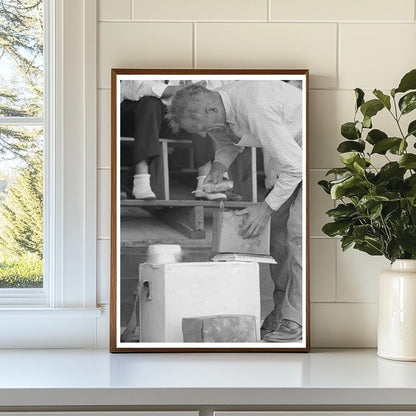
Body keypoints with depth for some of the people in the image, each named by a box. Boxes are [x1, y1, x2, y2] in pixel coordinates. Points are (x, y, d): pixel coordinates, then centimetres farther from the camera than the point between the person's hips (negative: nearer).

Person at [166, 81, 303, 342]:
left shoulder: (255, 109, -36)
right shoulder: (218, 111, -9)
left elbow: (295, 166, -31)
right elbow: (228, 142, 14)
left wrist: (267, 207, -27)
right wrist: (218, 168, -7)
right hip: (287, 152, 9)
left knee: (298, 230, -16)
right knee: (278, 230, 4)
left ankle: (295, 321, -12)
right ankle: (282, 308, 11)